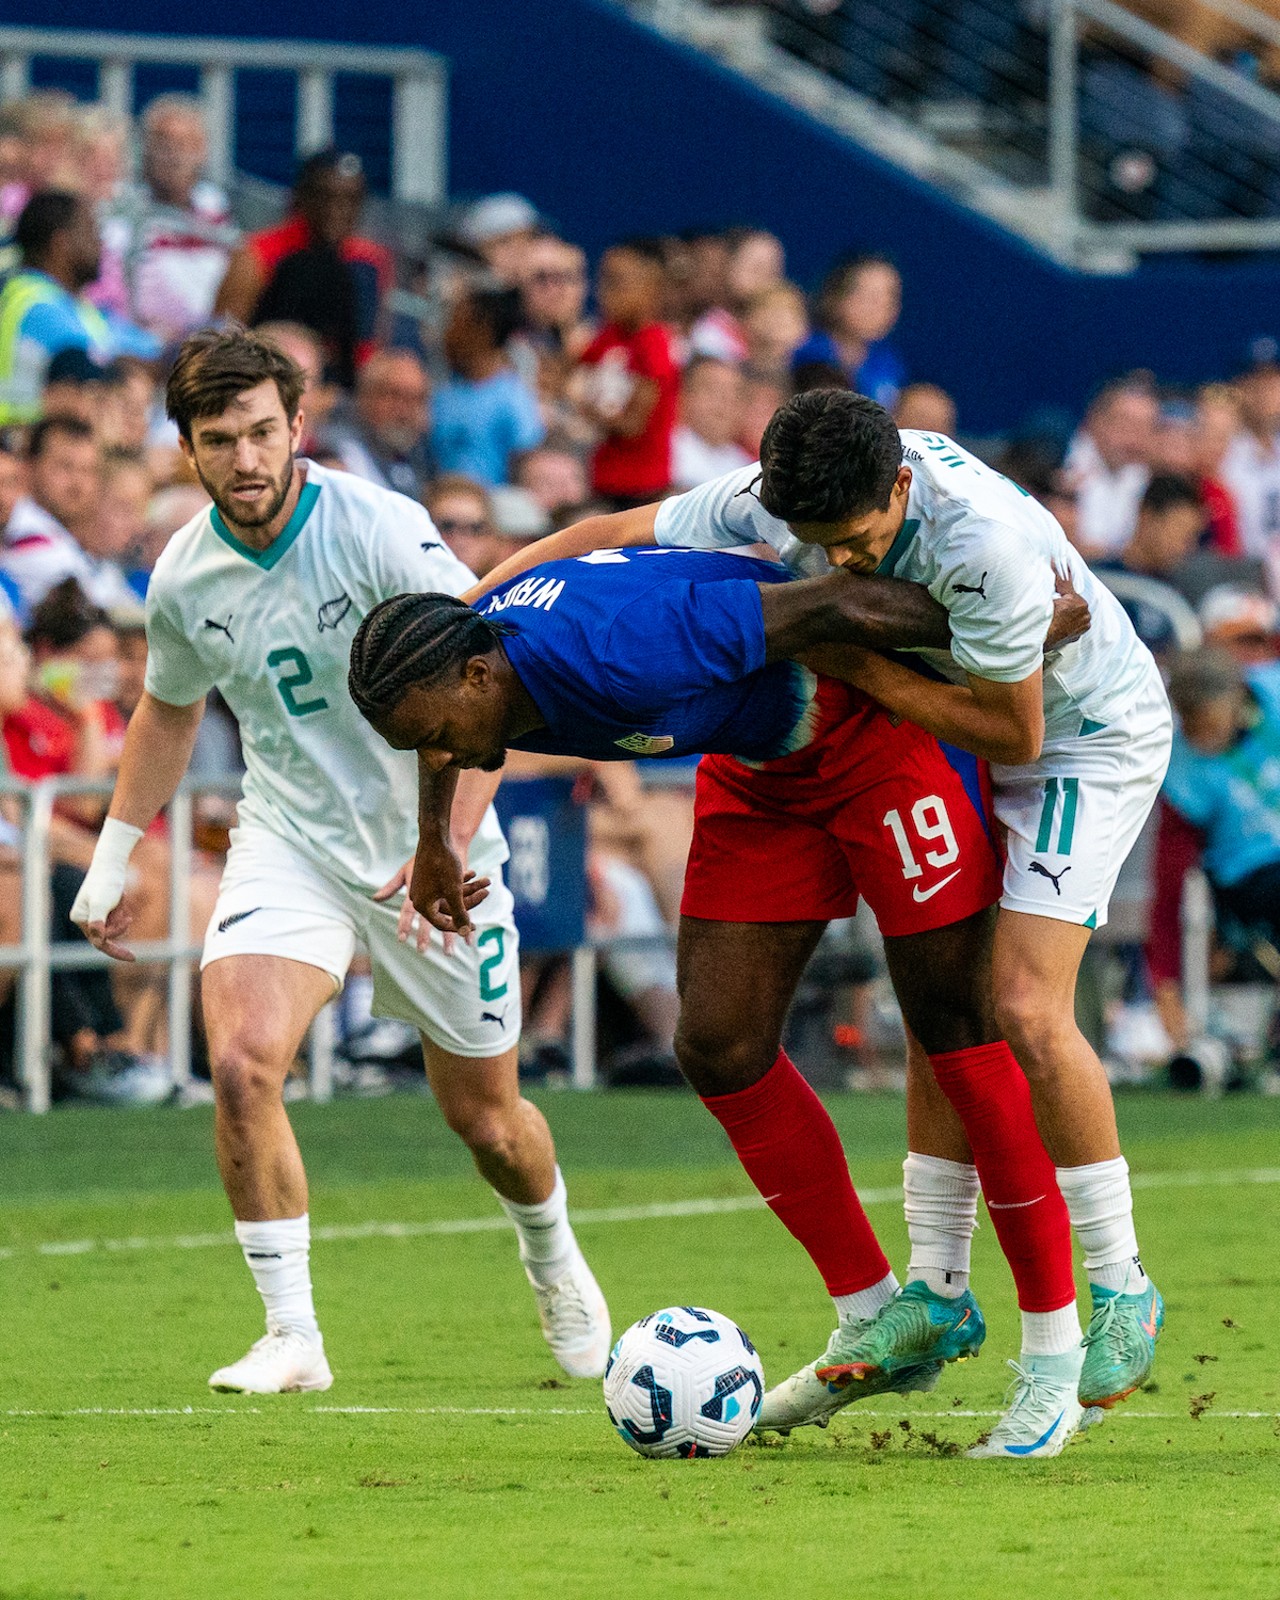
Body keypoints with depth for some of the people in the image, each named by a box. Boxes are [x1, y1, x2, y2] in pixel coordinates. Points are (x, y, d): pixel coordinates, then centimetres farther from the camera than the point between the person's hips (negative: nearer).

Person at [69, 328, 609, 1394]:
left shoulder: (380, 530, -20)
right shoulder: (184, 577, -4)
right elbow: (171, 708, 18)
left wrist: (451, 840, -33)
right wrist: (113, 857, 19)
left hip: (428, 855, -2)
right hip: (289, 842, 3)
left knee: (486, 1117, 9)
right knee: (242, 1061, -23)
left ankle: (554, 1259, 44)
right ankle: (292, 1337, -13)